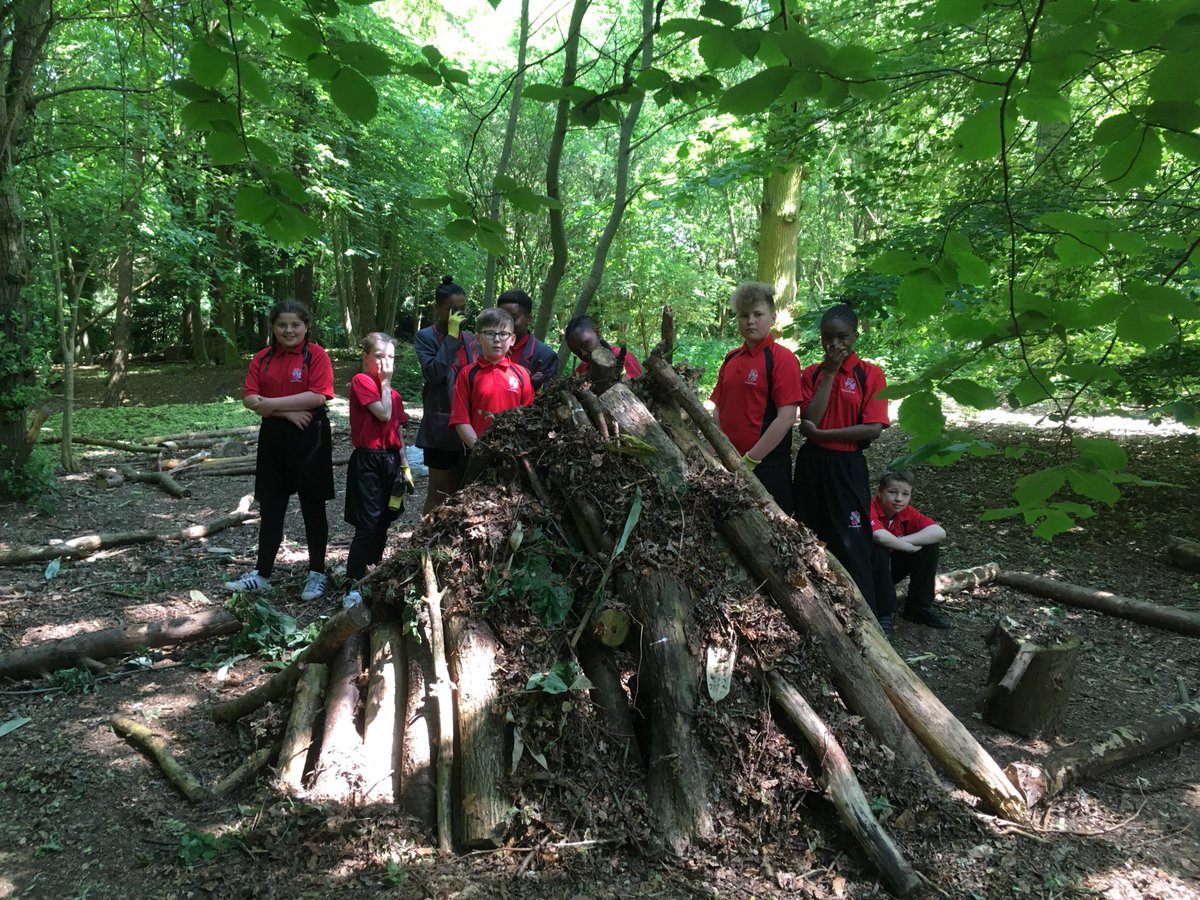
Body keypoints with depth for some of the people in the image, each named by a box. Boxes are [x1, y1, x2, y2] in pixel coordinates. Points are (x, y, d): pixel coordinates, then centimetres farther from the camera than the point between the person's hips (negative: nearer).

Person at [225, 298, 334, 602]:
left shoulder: (316, 355, -6)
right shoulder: (262, 358, 7)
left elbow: (318, 396, -18)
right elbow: (250, 399, -1)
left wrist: (271, 403, -16)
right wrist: (287, 413, -15)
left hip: (310, 438, -4)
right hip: (273, 437, 4)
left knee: (313, 508, 6)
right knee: (270, 509, 10)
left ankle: (317, 574, 19)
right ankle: (262, 575, 19)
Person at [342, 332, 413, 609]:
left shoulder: (394, 394, 15)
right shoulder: (361, 381, -7)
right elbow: (383, 413, -18)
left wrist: (405, 466, 12)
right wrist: (385, 382, -7)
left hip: (390, 460, 7)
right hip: (367, 460, -7)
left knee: (383, 523, 12)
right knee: (367, 524, -12)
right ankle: (354, 585, -8)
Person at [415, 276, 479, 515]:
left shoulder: (470, 339, 10)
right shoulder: (426, 337, -4)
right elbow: (433, 373, -20)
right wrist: (451, 336, -17)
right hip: (441, 426, -5)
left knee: (459, 490, 13)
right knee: (439, 491, -1)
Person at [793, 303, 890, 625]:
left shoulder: (870, 374, -5)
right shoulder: (812, 374, 5)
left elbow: (873, 428, -14)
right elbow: (808, 422, -10)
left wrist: (820, 434, -15)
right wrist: (829, 373, -11)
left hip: (846, 467, -4)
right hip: (810, 465, 4)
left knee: (851, 542, 0)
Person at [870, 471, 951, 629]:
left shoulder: (907, 512, -6)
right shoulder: (870, 509, -25)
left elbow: (940, 533, -18)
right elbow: (880, 536, -46)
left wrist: (901, 541, -29)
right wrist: (911, 547, -29)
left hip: (890, 569, 6)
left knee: (929, 545, -8)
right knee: (877, 549, -36)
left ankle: (919, 607, 2)